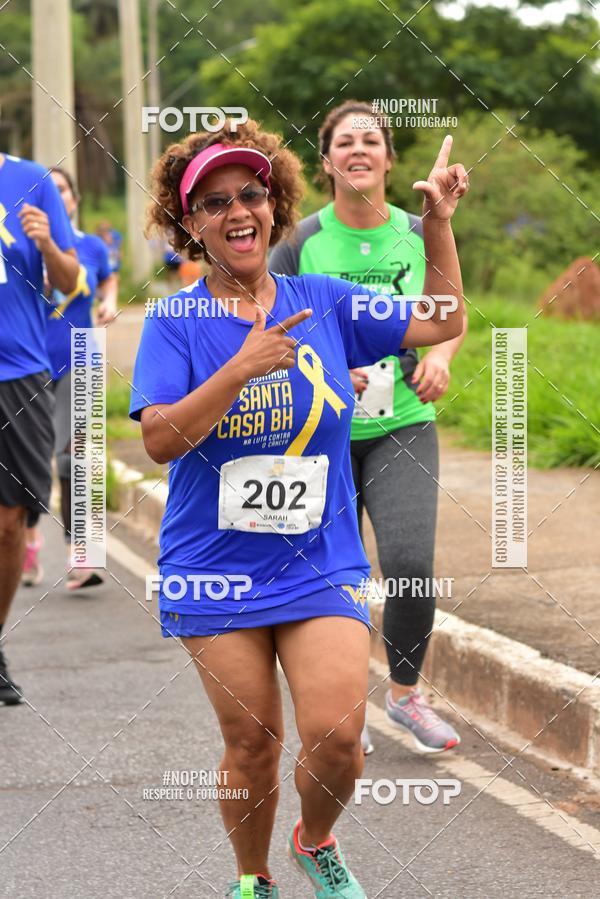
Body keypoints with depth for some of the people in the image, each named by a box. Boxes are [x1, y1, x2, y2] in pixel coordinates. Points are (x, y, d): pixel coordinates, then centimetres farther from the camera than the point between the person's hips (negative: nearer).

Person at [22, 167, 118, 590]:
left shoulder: (93, 247, 3)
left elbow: (108, 279, 21)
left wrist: (110, 302, 1)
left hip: (77, 364, 0)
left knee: (70, 453, -14)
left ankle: (76, 556, -14)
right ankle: (31, 536, 33)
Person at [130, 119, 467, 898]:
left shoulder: (321, 303, 3)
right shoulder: (177, 322, -4)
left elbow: (443, 323, 14)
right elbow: (160, 439, -16)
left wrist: (438, 221, 6)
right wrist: (241, 368, -24)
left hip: (321, 565, 1)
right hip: (217, 571, -1)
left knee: (337, 739, -12)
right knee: (251, 747, 2)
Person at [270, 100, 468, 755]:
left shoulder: (418, 235, 1)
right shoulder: (300, 243, -5)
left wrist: (440, 357, -6)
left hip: (403, 425, 1)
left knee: (411, 565, -15)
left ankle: (405, 693, 10)